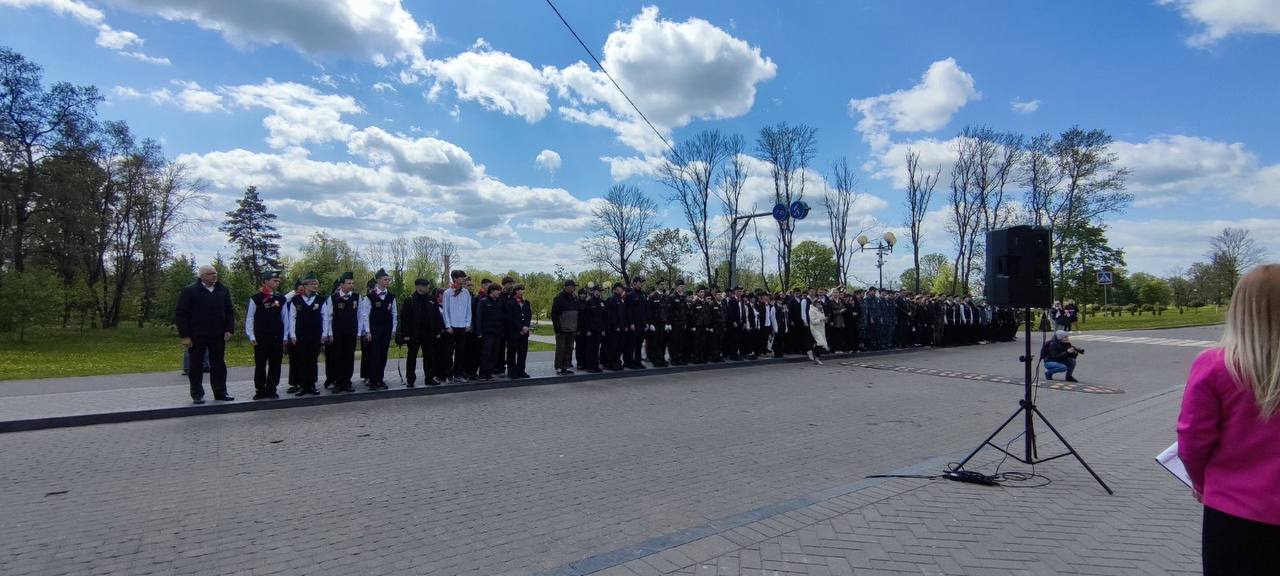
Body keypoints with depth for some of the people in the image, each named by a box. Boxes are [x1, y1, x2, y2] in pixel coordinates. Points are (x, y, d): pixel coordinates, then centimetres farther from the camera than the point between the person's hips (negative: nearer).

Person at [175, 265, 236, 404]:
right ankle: (197, 395, 14)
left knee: (219, 365, 8)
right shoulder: (189, 291, -5)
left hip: (218, 335, 4)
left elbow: (229, 312, 12)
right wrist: (185, 336, -11)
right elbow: (180, 314, -5)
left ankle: (220, 392, 17)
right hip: (197, 336, -3)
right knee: (196, 366, 5)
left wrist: (229, 330, 0)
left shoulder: (223, 290, 8)